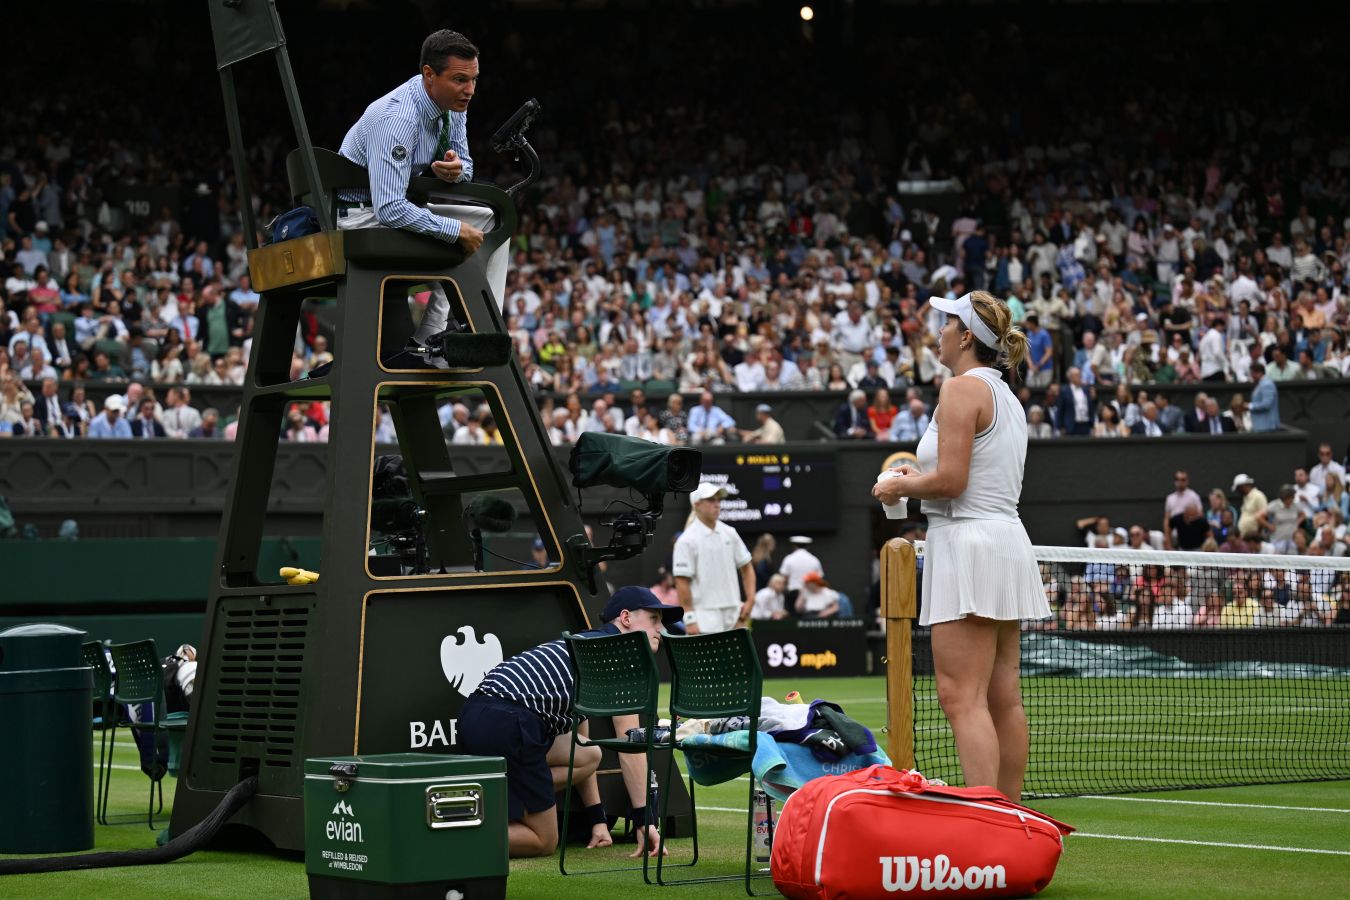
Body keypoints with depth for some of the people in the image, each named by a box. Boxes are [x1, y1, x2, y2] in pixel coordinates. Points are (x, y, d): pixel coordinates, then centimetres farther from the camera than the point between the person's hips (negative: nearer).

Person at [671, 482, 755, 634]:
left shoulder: (729, 533, 10)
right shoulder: (687, 540, -8)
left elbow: (746, 567, 17)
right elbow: (682, 582, -11)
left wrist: (750, 599, 3)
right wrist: (689, 619, -17)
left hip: (733, 613, 6)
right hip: (705, 618, -6)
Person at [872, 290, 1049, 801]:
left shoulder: (963, 388, -10)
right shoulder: (1007, 396, 18)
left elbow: (950, 480, -17)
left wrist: (897, 486, -1)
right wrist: (921, 478, 19)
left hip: (969, 544, -10)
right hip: (1006, 540, 10)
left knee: (962, 698, -12)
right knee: (1003, 698, 9)